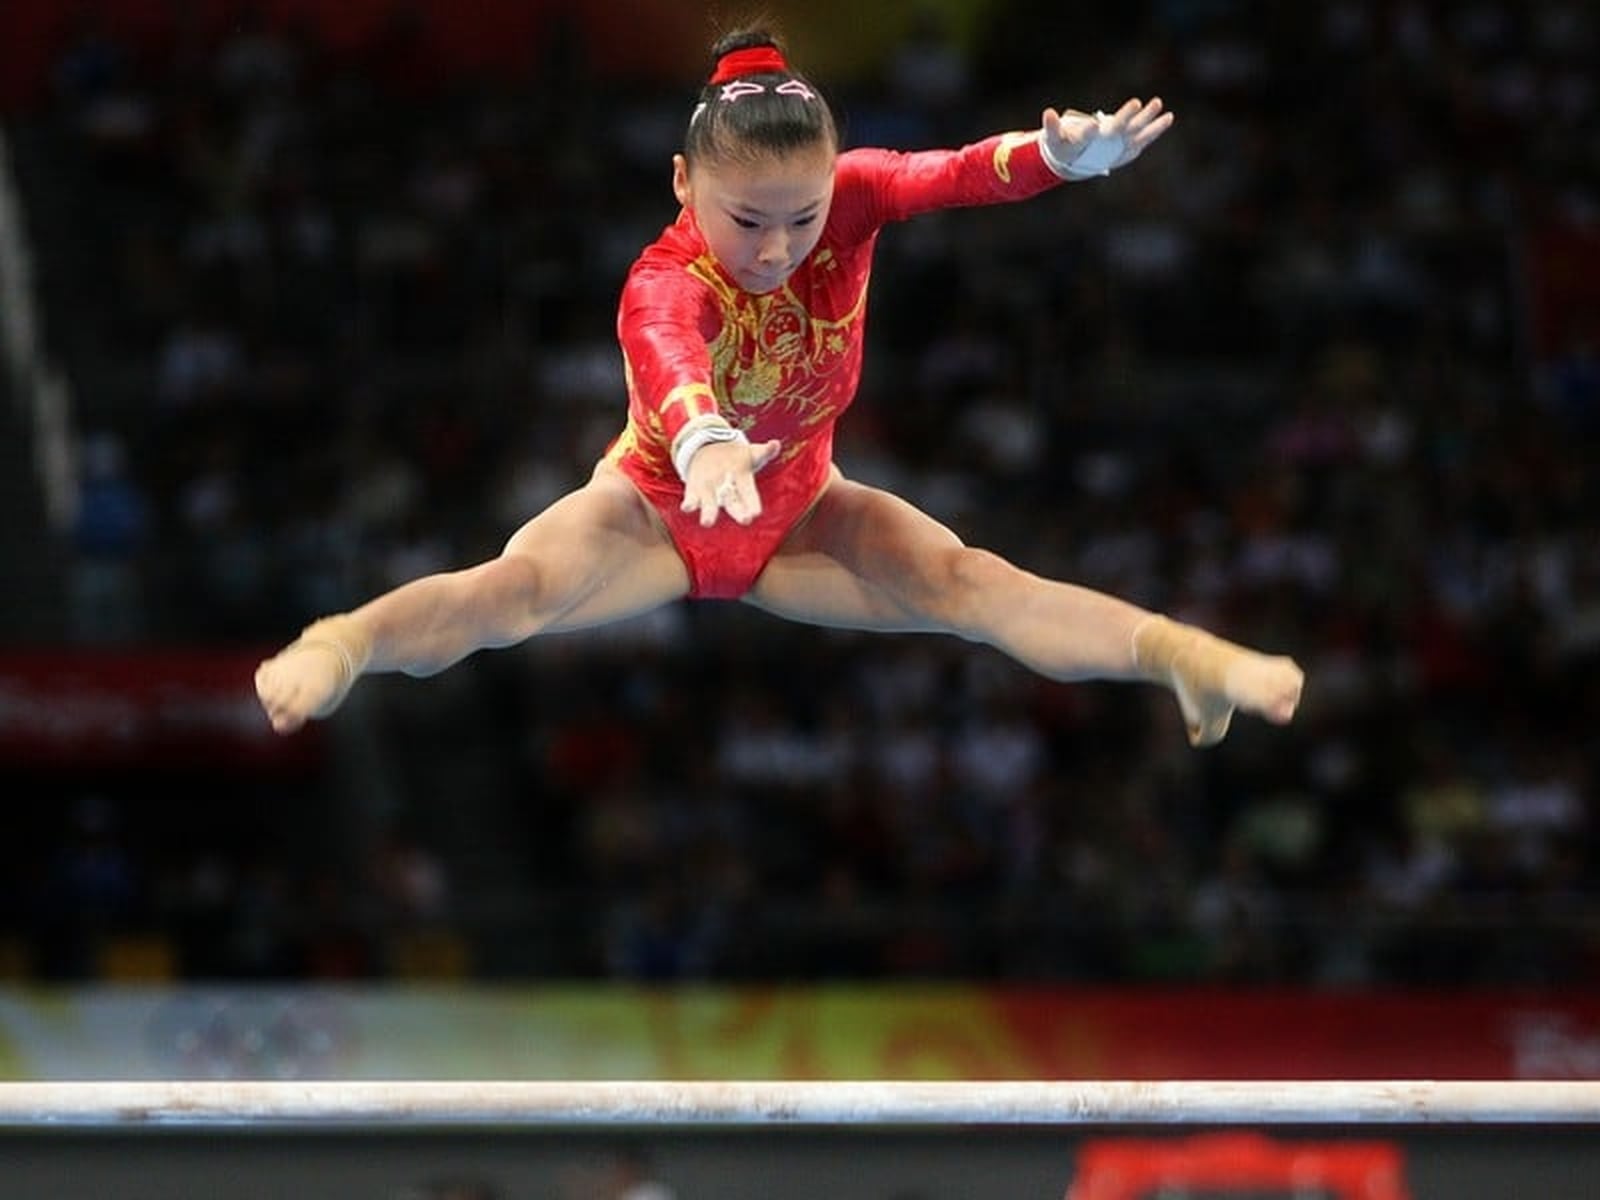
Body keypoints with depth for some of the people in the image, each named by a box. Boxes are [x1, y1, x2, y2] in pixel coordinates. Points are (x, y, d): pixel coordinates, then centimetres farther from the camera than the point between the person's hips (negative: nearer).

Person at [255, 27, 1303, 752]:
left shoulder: (846, 199, -22)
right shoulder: (665, 279, -34)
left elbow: (949, 176, -43)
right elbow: (662, 350, -60)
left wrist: (1063, 158, -66)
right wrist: (706, 445, -85)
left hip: (797, 513, 3)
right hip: (660, 509, -3)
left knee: (963, 578, -22)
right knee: (520, 586, -33)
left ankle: (1172, 650, -33)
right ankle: (343, 643, -48)